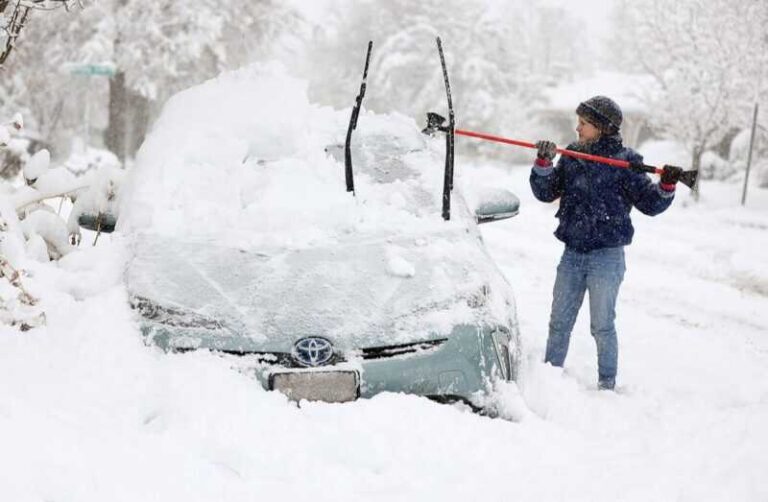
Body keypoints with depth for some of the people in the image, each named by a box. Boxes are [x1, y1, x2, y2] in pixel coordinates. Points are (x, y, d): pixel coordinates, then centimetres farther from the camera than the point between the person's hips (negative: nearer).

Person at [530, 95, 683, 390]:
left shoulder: (625, 161, -6)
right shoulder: (572, 156, 7)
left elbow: (649, 204, -3)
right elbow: (546, 193, 5)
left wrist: (666, 186, -21)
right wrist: (543, 164, -10)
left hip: (606, 255, -5)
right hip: (573, 254, 5)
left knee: (602, 325, 2)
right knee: (559, 322, 12)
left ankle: (607, 383, 15)